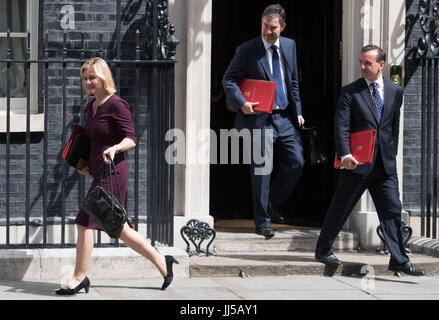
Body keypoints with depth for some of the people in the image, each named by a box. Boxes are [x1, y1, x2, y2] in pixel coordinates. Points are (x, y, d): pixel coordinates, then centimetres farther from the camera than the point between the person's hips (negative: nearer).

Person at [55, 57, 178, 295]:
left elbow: (131, 139, -15)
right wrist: (87, 164, 17)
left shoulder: (116, 104, -11)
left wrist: (115, 148, -34)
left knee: (84, 223, -9)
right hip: (100, 173, 9)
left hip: (112, 172, -9)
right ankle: (162, 263, 21)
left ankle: (79, 278, -2)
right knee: (120, 229, 12)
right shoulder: (91, 106, 16)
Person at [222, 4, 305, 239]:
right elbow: (229, 80, -4)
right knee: (261, 169, -3)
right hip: (260, 118, -5)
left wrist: (297, 111, 11)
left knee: (296, 163, 2)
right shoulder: (247, 50, -7)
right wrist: (241, 103, -19)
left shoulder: (289, 46, 8)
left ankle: (272, 204, 24)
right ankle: (262, 222, 6)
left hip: (285, 117, 5)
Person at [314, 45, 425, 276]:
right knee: (340, 208, 7)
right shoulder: (350, 92, -2)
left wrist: (392, 154, 14)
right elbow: (341, 126, -10)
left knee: (392, 210, -1)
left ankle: (399, 260, 2)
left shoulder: (395, 92, 10)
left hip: (385, 163, 3)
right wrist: (345, 155, -22)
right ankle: (323, 250, 21)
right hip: (357, 162, -3)